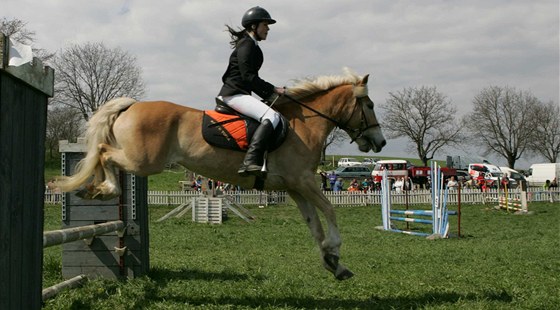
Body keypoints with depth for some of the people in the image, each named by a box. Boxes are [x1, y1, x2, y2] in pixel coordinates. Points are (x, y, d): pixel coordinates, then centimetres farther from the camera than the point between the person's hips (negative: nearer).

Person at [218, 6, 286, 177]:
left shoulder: (251, 45, 25)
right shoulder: (246, 44, -6)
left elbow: (251, 79, 26)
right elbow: (248, 76, -16)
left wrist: (271, 93, 17)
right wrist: (273, 90, -12)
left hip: (233, 94, 11)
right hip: (234, 94, -11)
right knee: (272, 116, -29)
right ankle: (250, 161, -43)